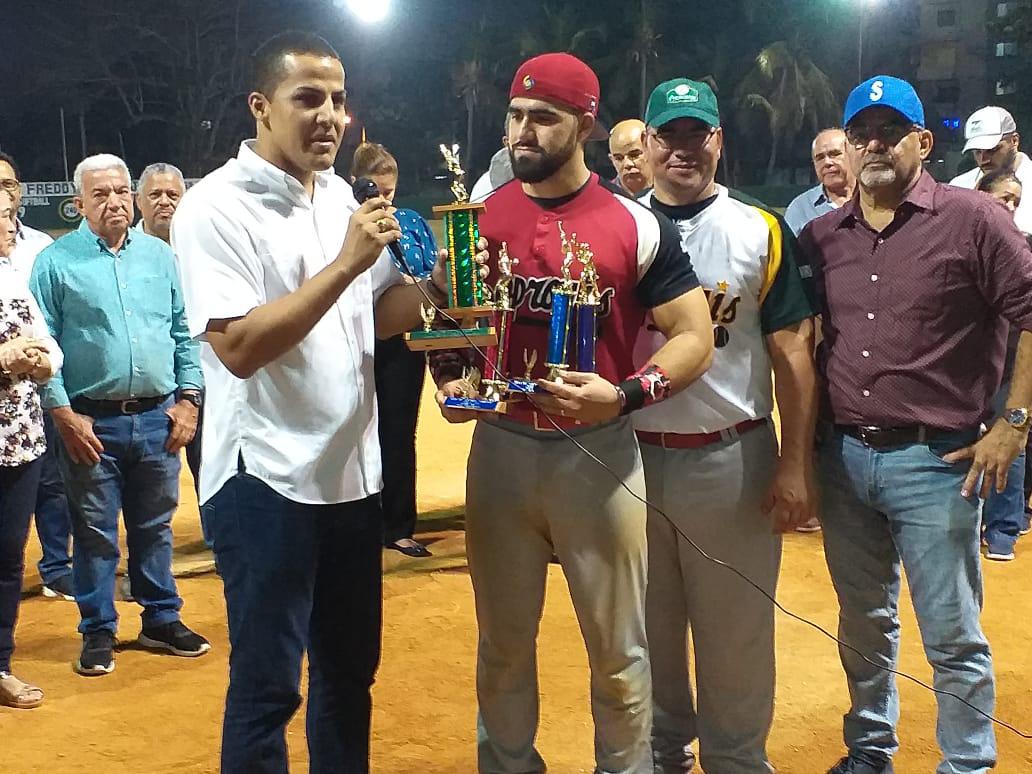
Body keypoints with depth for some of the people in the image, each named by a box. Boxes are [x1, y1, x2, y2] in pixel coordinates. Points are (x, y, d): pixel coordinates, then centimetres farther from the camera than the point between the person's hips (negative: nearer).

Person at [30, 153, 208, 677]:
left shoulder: (160, 255, 8)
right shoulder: (56, 261, -3)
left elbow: (184, 334, 10)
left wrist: (188, 397, 2)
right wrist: (63, 413, -12)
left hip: (158, 418, 3)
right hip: (91, 422, -3)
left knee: (155, 527, 14)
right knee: (95, 533, 7)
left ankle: (161, 620, 27)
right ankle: (98, 632, 19)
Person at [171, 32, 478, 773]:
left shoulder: (344, 197, 8)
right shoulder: (215, 207, -13)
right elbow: (238, 348, -23)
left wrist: (435, 285, -6)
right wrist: (345, 264, -25)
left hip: (352, 471, 7)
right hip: (266, 481, -7)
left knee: (350, 667, 19)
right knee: (268, 684, 4)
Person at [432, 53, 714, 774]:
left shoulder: (637, 225, -6)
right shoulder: (480, 217, 4)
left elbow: (695, 337, -5)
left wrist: (623, 394, -20)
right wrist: (450, 381, -5)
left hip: (599, 451, -2)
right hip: (500, 448, 3)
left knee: (619, 648, 9)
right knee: (503, 640, 16)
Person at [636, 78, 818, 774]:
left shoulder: (762, 231, 0)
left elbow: (792, 351, -2)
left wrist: (797, 464, -8)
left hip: (732, 458, -2)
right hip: (631, 455, 2)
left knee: (736, 632, 5)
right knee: (646, 627, 15)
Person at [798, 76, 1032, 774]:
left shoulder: (973, 219, -7)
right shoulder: (821, 237, 7)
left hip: (935, 461, -4)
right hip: (843, 456, 5)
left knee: (953, 639, 4)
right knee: (864, 625, 19)